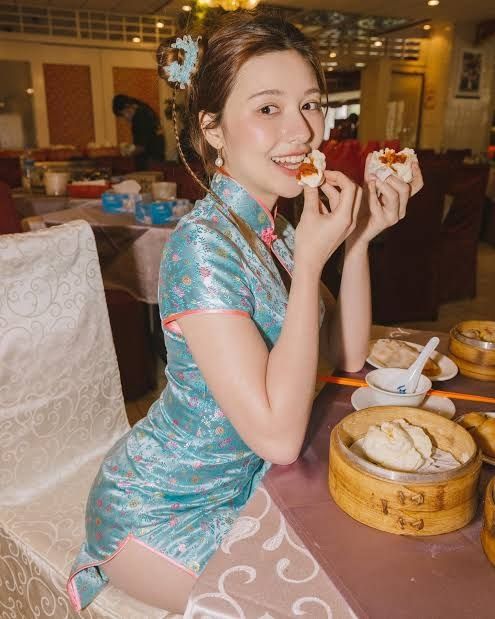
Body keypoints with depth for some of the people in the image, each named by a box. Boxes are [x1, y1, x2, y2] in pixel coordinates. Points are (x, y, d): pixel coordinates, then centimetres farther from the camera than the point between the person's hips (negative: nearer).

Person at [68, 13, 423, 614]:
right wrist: (310, 261, -29)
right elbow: (278, 437, -30)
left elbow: (347, 356, 1)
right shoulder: (203, 246, -28)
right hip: (158, 510, -7)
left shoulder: (273, 227, -1)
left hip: (237, 481, 8)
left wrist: (359, 238, -11)